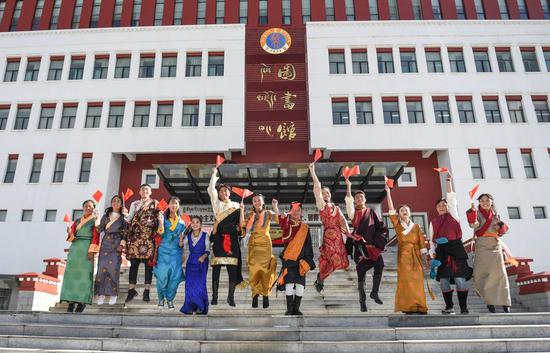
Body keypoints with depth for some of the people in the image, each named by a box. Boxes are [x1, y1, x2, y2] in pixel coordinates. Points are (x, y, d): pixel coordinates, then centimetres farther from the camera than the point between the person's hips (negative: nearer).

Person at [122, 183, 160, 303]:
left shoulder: (155, 204, 10)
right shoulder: (134, 204, 19)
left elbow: (159, 219, 3)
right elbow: (129, 220, 16)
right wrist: (125, 237, 2)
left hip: (149, 238, -2)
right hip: (135, 237, 2)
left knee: (148, 263, -2)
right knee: (134, 263, 0)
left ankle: (147, 291, 2)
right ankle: (131, 289, 8)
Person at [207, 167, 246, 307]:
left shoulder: (236, 205, 19)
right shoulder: (217, 203, 14)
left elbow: (240, 222, 16)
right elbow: (211, 189, 4)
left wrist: (238, 228, -3)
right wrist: (214, 174, 7)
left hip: (232, 239, 1)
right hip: (219, 238, -1)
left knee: (232, 269, -3)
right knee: (216, 267, -3)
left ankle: (231, 296, 2)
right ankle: (214, 296, 1)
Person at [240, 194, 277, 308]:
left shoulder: (267, 213, 7)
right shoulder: (250, 215, 15)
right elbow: (242, 225, -1)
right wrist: (242, 210, -2)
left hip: (265, 245, -2)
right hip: (253, 245, 2)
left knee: (264, 269, -6)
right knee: (253, 270, -2)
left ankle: (265, 295, 0)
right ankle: (254, 295, 3)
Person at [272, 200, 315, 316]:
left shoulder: (305, 228, 10)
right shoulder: (287, 225, 3)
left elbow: (308, 246, 12)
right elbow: (280, 217, -20)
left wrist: (308, 260, 6)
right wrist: (275, 206, -39)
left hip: (301, 260, 2)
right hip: (288, 259, -2)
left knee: (300, 285, 0)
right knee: (289, 284, -9)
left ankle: (296, 308, 13)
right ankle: (289, 309, 1)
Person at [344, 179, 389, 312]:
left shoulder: (371, 212, 14)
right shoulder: (353, 212, 10)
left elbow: (381, 227, 12)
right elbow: (348, 201, -9)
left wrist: (377, 241, 1)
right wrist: (348, 186, -17)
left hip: (372, 245, 1)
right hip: (359, 245, -1)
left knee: (380, 264, -21)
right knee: (361, 271, -5)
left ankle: (374, 293, -6)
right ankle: (362, 300, 6)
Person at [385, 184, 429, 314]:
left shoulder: (416, 226, 10)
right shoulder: (397, 225, 6)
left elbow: (422, 243, 8)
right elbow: (391, 209, -3)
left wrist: (424, 259, 2)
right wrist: (388, 192, -8)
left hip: (416, 255, 1)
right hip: (403, 255, -1)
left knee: (417, 280, -2)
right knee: (405, 280, -6)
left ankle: (419, 307, 3)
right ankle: (408, 307, -4)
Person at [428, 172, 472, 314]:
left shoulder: (453, 215, 12)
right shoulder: (433, 222, 16)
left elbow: (451, 197, 5)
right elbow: (432, 239, 13)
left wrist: (449, 181, 2)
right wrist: (432, 252, -1)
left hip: (456, 248, -2)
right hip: (442, 251, 2)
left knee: (460, 279, -7)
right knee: (444, 280, 0)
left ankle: (463, 307, 1)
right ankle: (449, 306, 10)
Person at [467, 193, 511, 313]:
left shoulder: (496, 215, 15)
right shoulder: (477, 213, 2)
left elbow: (501, 232, 22)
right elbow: (474, 225, -19)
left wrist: (500, 227, 0)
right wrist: (472, 212, -32)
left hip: (495, 245, 3)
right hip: (482, 246, -3)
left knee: (499, 272, -3)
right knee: (481, 273, -9)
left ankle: (504, 302, 3)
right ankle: (489, 300, 4)